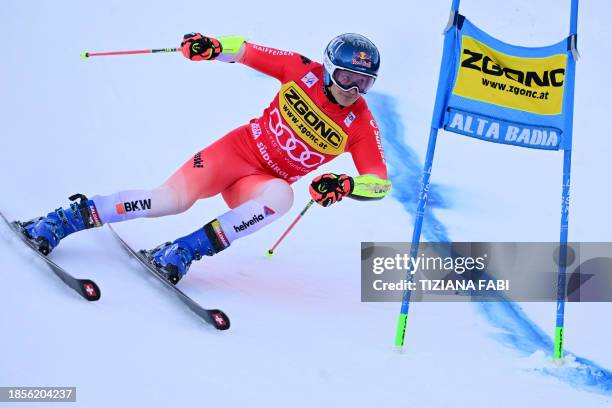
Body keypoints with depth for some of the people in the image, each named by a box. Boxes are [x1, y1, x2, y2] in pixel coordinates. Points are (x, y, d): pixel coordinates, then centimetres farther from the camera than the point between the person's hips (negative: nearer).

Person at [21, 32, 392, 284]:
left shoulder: (362, 126, -10)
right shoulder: (305, 71, -8)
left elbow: (380, 182, -11)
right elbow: (245, 51, 1)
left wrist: (345, 185, -31)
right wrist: (211, 47, -20)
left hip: (262, 183, 0)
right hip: (238, 148, 0)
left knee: (282, 195, -36)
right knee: (173, 199, -22)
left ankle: (186, 250, -33)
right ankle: (67, 219, -13)